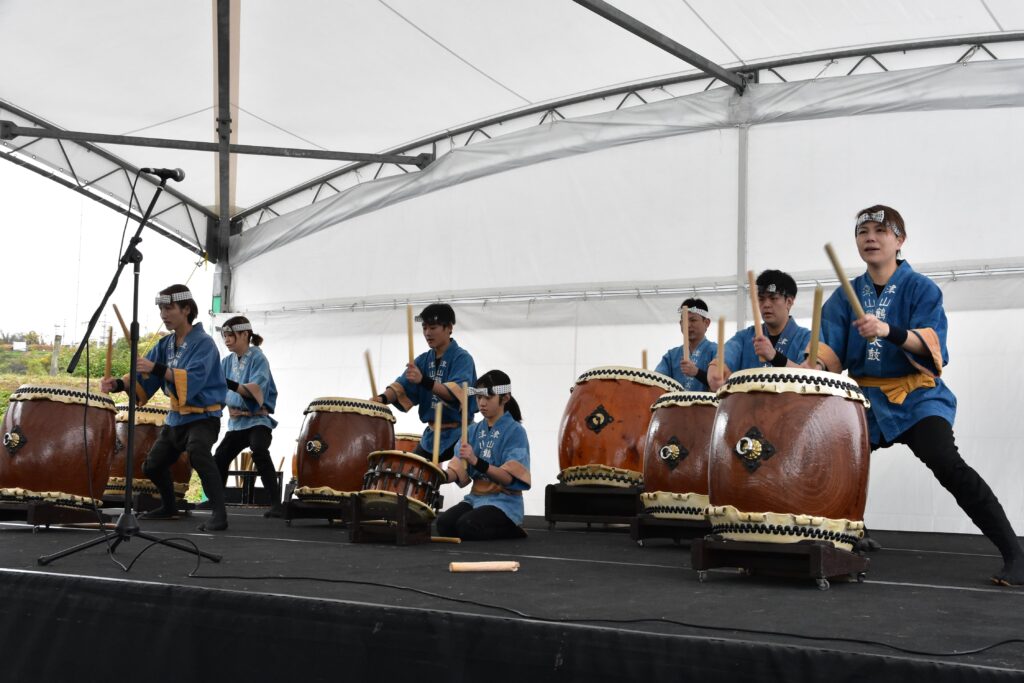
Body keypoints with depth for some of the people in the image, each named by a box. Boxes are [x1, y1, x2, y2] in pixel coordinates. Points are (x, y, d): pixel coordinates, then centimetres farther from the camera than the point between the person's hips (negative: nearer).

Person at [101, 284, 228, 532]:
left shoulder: (203, 342, -18)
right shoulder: (165, 344, 5)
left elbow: (193, 379, -31)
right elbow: (144, 376, 1)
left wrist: (156, 369, -39)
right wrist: (119, 383, -18)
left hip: (204, 415, -9)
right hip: (176, 417, 9)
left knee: (197, 453, -37)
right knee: (153, 465, 18)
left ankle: (219, 513, -36)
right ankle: (169, 508, 42)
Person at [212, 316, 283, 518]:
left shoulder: (258, 358, -13)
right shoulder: (228, 361, 7)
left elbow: (256, 390, -24)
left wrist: (232, 385, -39)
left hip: (258, 419, -8)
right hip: (237, 420, 8)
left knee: (259, 451, -31)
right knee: (220, 457, 8)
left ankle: (276, 503, -33)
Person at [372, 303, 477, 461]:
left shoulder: (462, 358, -10)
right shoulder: (424, 360, 10)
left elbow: (456, 392, -27)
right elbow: (402, 386, -3)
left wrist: (424, 381, -42)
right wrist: (383, 398, -25)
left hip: (458, 434, -7)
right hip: (432, 433, 7)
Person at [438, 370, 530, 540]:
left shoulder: (515, 431, -9)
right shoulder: (474, 430, 9)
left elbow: (508, 478, -18)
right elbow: (459, 471, 2)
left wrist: (476, 461, -31)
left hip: (504, 503, -6)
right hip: (475, 498, 6)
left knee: (467, 526, -29)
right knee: (444, 523, -20)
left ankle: (510, 530, -1)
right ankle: (499, 527, 4)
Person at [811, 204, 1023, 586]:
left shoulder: (920, 288, -4)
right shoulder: (846, 296, 8)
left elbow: (929, 344, -19)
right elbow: (830, 351, -1)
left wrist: (888, 330, -38)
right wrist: (814, 365, -24)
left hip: (917, 396, -5)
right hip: (866, 398, 5)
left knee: (945, 461, -28)